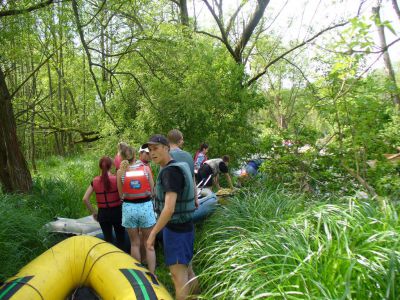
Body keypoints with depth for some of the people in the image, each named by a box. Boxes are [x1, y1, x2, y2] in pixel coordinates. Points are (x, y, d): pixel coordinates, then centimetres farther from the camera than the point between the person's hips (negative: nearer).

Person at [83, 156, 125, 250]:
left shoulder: (95, 181, -3)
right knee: (120, 239, 12)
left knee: (108, 239, 16)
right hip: (116, 212, -3)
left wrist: (93, 212, 6)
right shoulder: (116, 179, -12)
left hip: (103, 213, 3)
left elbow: (85, 199, -2)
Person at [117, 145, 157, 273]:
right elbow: (152, 191, 1)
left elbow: (121, 194, 2)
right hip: (146, 206, -1)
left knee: (135, 244, 15)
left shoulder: (121, 172, -3)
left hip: (129, 207, 1)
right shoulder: (146, 168, -3)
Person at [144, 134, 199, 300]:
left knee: (178, 274, -3)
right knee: (187, 269, 21)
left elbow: (169, 209, -28)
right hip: (182, 226, 10)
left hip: (176, 228, -10)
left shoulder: (170, 171, -22)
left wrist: (153, 233, -20)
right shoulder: (178, 167, 8)